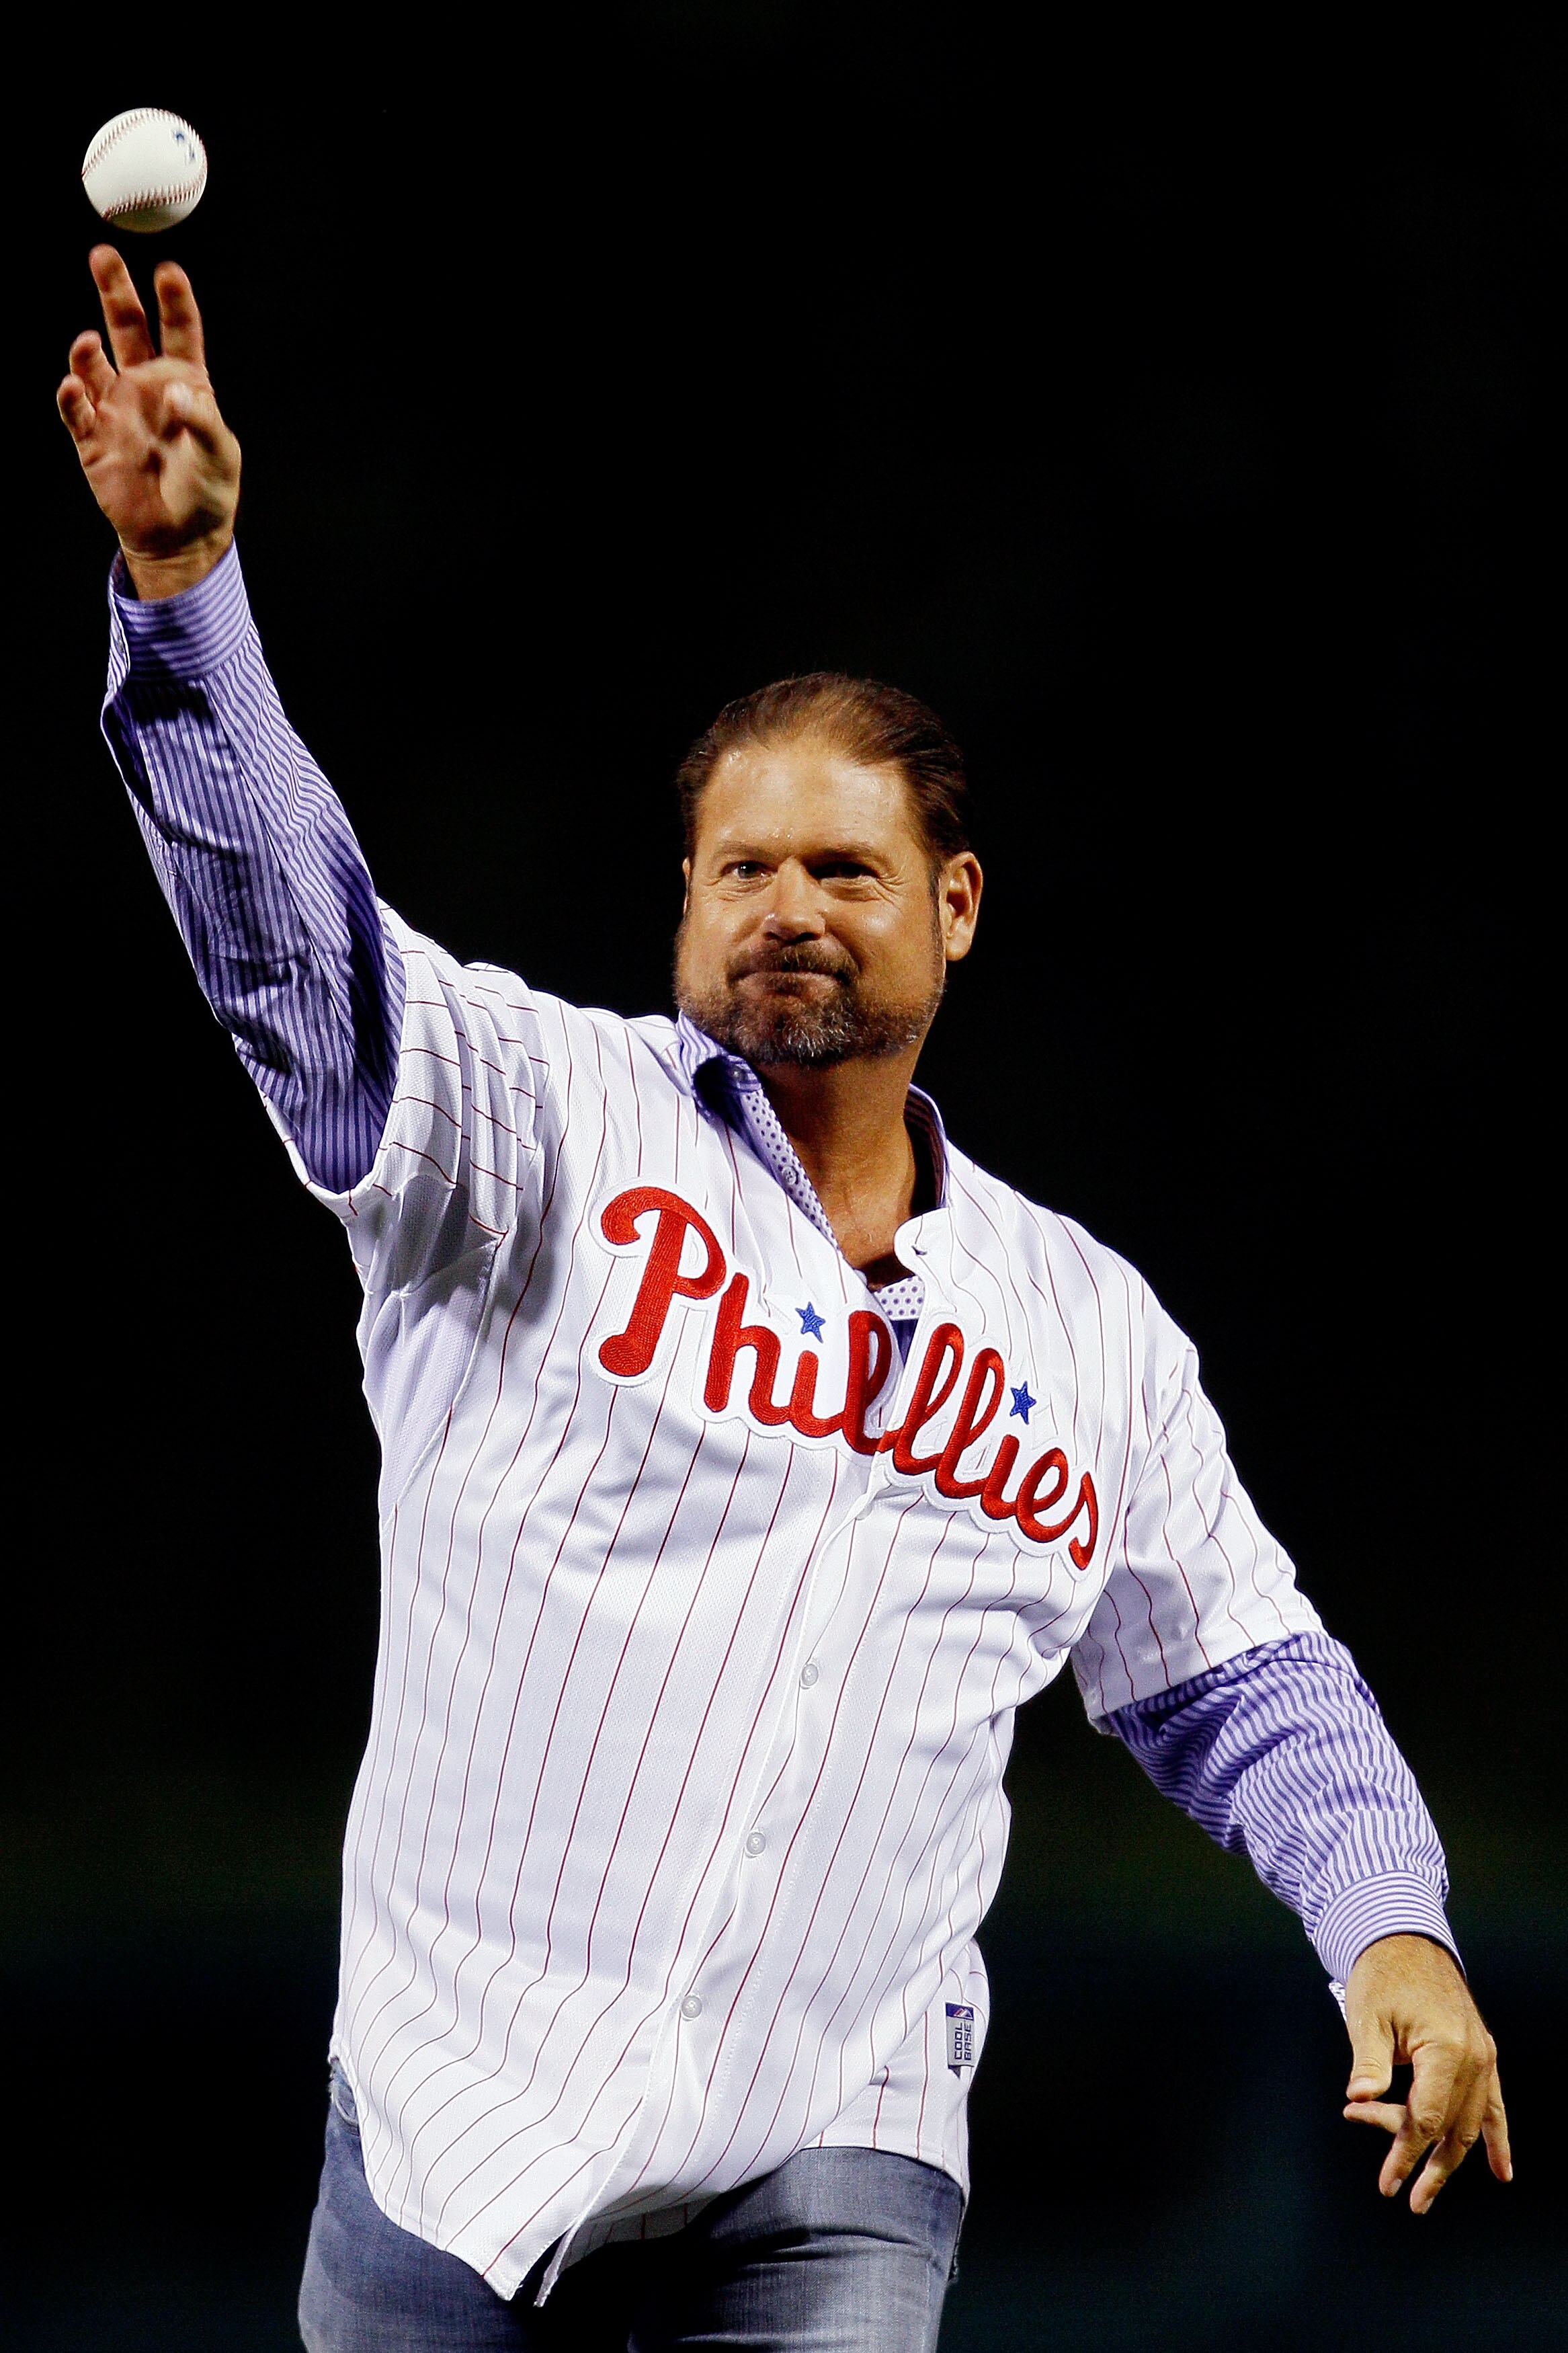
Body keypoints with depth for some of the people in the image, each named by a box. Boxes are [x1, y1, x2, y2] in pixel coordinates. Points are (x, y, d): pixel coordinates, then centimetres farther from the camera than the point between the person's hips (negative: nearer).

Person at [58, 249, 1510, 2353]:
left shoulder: (1094, 1331, 13)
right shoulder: (544, 1117, 2)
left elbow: (1242, 1681, 23)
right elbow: (295, 936, -14)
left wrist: (1390, 1929, 5)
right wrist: (182, 576, -29)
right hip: (464, 2113, -1)